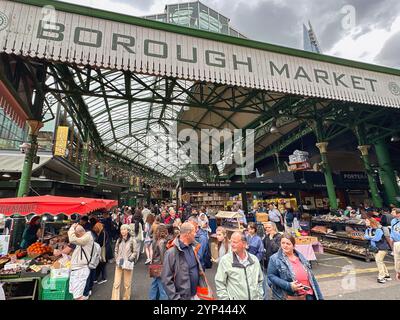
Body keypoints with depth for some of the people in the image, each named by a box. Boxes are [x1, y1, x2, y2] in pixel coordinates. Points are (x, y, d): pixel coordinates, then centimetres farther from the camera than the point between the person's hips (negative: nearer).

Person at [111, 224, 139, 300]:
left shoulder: (132, 240, -10)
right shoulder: (119, 240, 5)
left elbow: (136, 252, -7)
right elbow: (116, 251, 13)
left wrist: (129, 259, -13)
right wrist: (117, 259, 2)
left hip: (128, 264, -3)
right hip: (119, 264, 4)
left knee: (127, 284, 9)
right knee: (116, 283, 2)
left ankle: (126, 298, 27)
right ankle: (114, 298, 12)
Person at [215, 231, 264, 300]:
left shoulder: (254, 259, 0)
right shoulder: (225, 260, -12)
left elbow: (260, 281, 10)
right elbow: (220, 284, -9)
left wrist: (260, 297, 6)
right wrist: (225, 298, -12)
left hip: (255, 298, 3)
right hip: (235, 298, -3)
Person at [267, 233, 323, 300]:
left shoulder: (300, 256, 5)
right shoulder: (275, 259, -12)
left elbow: (310, 276, 11)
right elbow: (271, 276, -14)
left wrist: (318, 296, 10)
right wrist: (288, 286, -22)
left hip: (308, 295, 5)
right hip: (289, 297, -5)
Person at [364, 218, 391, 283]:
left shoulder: (378, 229, -20)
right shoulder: (367, 229, 4)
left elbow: (377, 238, -25)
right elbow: (366, 236, -4)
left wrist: (370, 237, -8)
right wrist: (372, 237, -21)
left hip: (382, 247, -8)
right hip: (375, 248, 8)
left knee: (379, 261, -13)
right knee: (380, 261, 16)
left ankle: (381, 277, -6)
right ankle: (387, 275, 29)